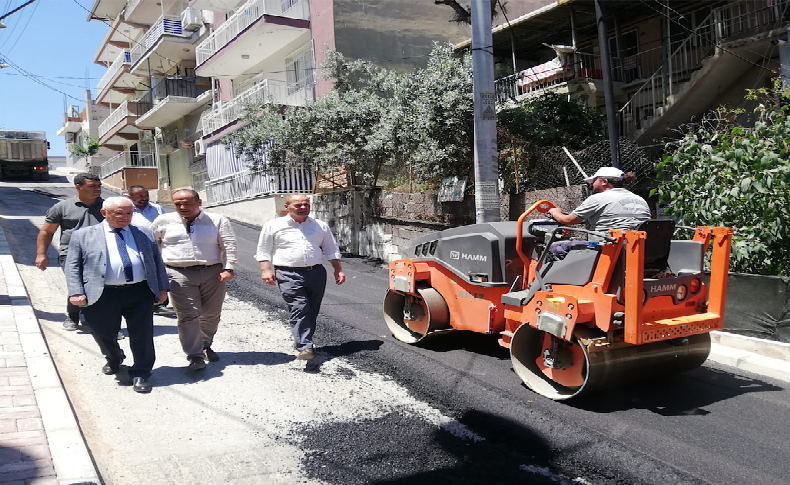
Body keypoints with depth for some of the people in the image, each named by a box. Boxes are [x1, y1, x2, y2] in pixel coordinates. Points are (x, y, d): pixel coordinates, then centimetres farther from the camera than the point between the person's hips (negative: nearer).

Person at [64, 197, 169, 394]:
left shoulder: (144, 234, 12)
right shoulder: (83, 235, 6)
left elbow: (157, 261, 13)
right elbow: (72, 266, 3)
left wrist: (162, 287, 5)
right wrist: (76, 292, -8)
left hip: (140, 293, 1)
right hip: (103, 295, -1)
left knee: (142, 335, 2)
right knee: (103, 334, 11)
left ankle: (141, 374, 18)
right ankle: (114, 359, 43)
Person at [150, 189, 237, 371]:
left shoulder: (218, 221, 3)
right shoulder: (163, 221, 6)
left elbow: (229, 245, -1)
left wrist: (228, 268, -12)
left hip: (212, 273, 1)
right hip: (179, 274, -1)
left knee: (212, 314, 11)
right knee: (188, 315, -9)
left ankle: (205, 345, 32)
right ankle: (194, 356, -5)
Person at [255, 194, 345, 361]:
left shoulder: (320, 226, 14)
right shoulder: (273, 226, 6)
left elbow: (331, 250, 19)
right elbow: (263, 251, 7)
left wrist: (339, 270, 12)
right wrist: (266, 270, -6)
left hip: (317, 273, 4)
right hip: (289, 275, -4)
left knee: (312, 311, 9)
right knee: (299, 310, -16)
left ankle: (301, 340, 26)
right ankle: (305, 347, -20)